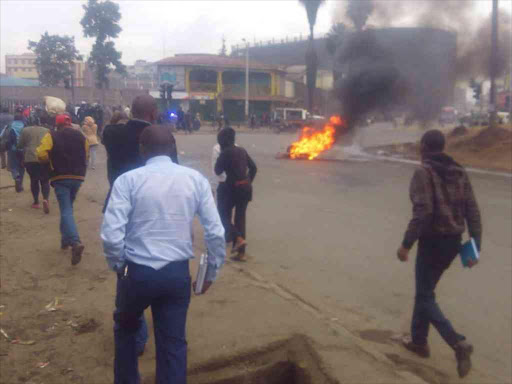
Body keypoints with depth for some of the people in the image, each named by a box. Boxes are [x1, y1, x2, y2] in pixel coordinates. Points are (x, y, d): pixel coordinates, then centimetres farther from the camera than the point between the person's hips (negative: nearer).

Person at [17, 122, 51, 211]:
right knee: (45, 181, 7)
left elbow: (20, 146, 7)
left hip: (30, 159, -1)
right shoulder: (47, 131, 11)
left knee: (34, 180, 16)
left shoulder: (25, 130, 6)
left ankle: (36, 202, 19)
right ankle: (46, 199, -18)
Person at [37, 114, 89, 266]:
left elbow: (42, 155, -11)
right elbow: (86, 156, 10)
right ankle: (66, 239, 29)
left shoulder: (51, 136, -3)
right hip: (77, 177, 4)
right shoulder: (81, 136, 8)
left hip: (60, 178, -4)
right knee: (67, 208, 21)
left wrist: (52, 160, 9)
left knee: (66, 211, -8)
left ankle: (75, 242, -26)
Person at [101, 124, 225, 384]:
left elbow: (111, 235, -16)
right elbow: (216, 233, -5)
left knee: (126, 328, 28)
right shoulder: (195, 178, -1)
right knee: (173, 342, 14)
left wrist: (118, 266, 3)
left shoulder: (128, 180, -8)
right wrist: (211, 272, 8)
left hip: (137, 272, -1)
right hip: (178, 273, 1)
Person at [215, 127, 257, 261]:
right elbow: (253, 168, 13)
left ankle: (238, 238, -10)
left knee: (224, 214, 11)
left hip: (234, 187, -7)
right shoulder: (242, 150, 10)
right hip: (246, 187, 7)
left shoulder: (226, 152, -10)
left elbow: (218, 171, -4)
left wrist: (221, 155, 6)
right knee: (240, 217, 11)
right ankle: (241, 252, 12)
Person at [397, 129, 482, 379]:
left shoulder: (423, 173, -13)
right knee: (425, 291, 21)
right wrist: (475, 246, 6)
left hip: (433, 242, -7)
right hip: (453, 242, 8)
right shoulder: (459, 173, 8)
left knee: (425, 297, 4)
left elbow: (422, 212, -23)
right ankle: (418, 341, 31)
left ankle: (458, 343, -11)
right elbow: (472, 211, 4)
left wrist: (406, 244, -18)